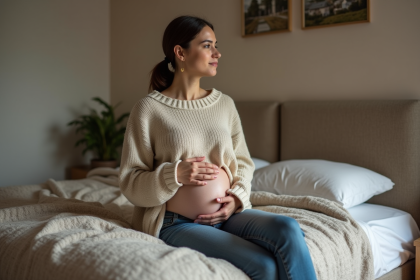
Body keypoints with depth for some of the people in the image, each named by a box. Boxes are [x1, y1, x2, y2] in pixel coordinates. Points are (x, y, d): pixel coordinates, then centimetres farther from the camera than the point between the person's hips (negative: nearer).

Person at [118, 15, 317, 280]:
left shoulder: (225, 103, 8)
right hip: (177, 223, -4)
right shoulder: (148, 109, -6)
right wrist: (175, 174, -21)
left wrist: (237, 198, -7)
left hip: (226, 214, 5)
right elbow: (130, 182, -5)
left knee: (288, 228, -24)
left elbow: (243, 162, 13)